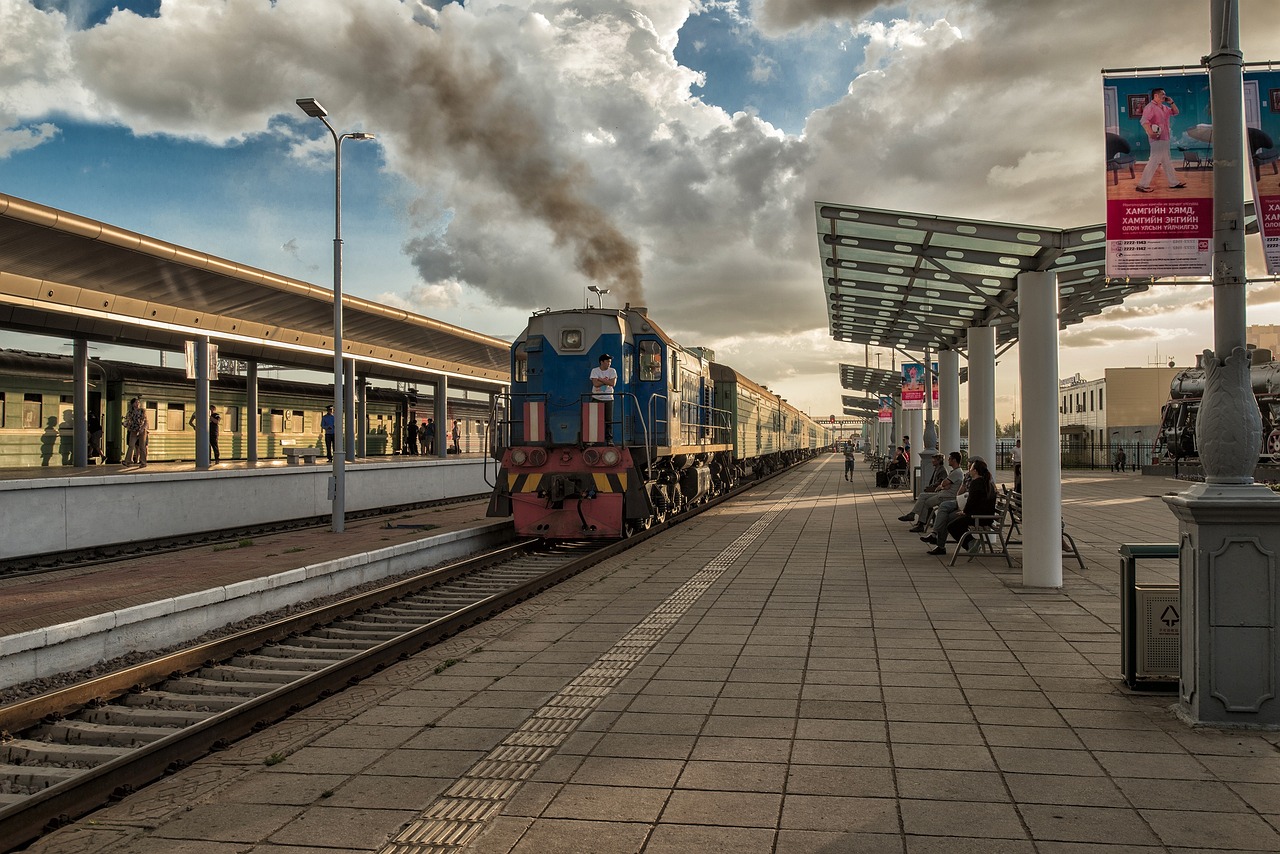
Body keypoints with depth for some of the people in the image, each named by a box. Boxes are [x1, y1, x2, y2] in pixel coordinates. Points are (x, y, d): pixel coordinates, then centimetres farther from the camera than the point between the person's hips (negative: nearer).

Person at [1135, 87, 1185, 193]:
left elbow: (1175, 112, 27)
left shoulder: (1164, 107, 17)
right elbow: (1144, 121, -25)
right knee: (1154, 161, -13)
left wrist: (1171, 103, 11)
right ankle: (1142, 185, -12)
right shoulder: (1150, 107, -12)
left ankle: (1173, 183, 22)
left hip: (1165, 139, 10)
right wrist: (1150, 132, -37)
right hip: (1157, 139, -10)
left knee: (1167, 161, 15)